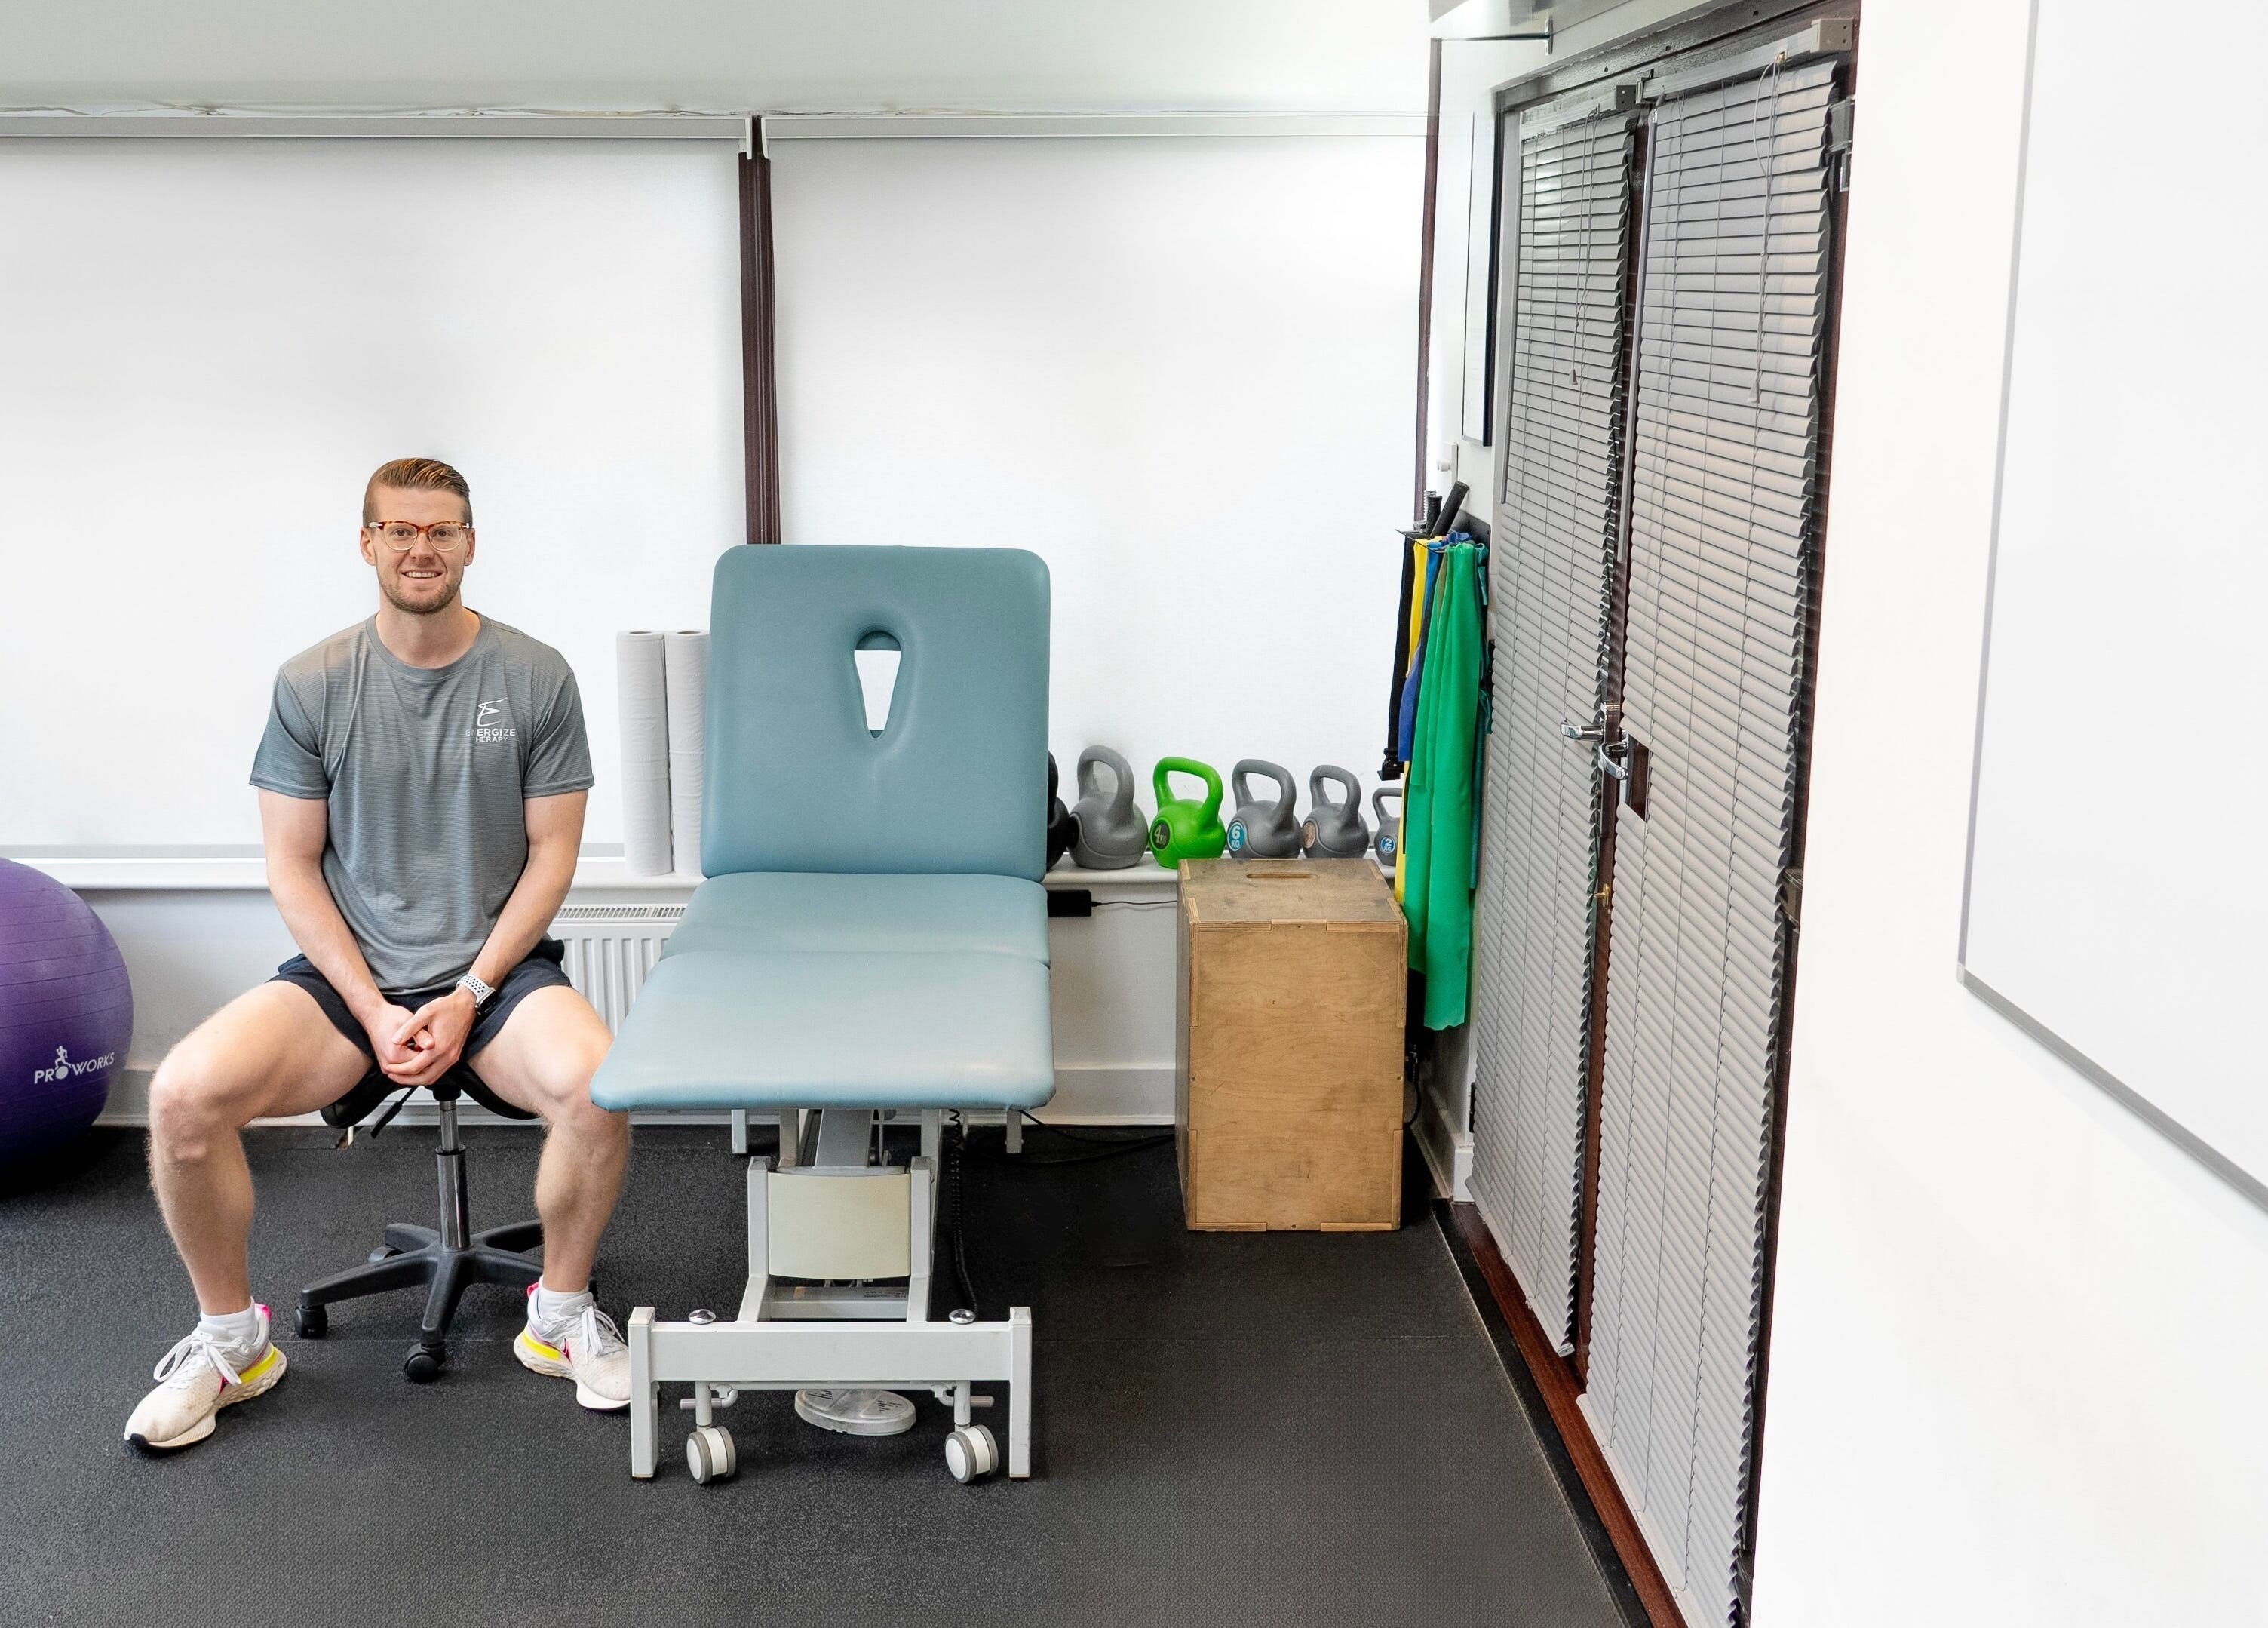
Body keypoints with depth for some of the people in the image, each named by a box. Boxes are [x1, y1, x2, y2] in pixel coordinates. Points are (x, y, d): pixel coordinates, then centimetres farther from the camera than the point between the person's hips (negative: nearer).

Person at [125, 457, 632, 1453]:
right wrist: (373, 1010, -9)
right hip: (346, 970, 1)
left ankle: (561, 1313, -4)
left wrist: (470, 996, -10)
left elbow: (552, 854, 1)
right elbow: (291, 865, 2)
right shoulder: (312, 685, 2)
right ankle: (230, 1338, 2)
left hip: (496, 967, -1)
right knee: (185, 1094, -24)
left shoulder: (535, 678, 1)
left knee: (596, 1085, -32)